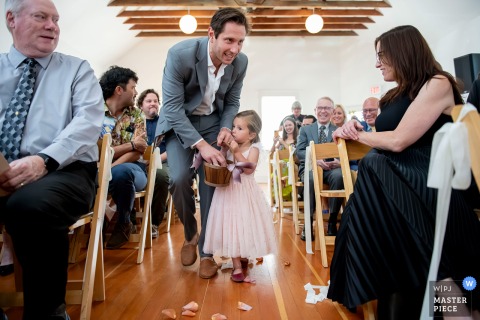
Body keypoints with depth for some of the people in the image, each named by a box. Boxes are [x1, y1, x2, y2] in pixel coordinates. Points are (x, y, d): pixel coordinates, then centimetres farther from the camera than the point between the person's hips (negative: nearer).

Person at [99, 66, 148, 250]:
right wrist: (130, 145, -14)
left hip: (131, 168, 1)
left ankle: (124, 222, -6)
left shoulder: (136, 114, 5)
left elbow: (138, 151, -8)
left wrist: (109, 169, -23)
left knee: (119, 172, -36)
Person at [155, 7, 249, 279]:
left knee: (212, 182, -6)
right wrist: (201, 145, -33)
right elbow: (173, 107, -25)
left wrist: (226, 128, -16)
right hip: (179, 121, -2)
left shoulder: (241, 62, -12)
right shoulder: (180, 54, -25)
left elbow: (232, 102, 3)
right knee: (180, 178, -21)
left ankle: (207, 251, 10)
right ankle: (190, 234, 10)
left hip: (213, 122, 3)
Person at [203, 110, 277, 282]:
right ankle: (237, 265, 11)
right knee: (231, 226, 2)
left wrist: (236, 152, -24)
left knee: (246, 224, 8)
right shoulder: (229, 146, 5)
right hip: (228, 190, 3)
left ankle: (244, 257, 32)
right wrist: (223, 149, -7)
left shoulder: (253, 148, -6)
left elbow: (249, 169, -20)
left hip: (245, 191, -2)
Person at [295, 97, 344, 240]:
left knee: (339, 175, -35)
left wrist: (340, 161, -21)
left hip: (331, 168, 1)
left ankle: (332, 221, -21)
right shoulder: (305, 129, 14)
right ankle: (308, 222, -24)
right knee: (311, 178, -37)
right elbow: (299, 151, 2)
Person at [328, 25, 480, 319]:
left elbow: (398, 140, -16)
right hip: (397, 179, 7)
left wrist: (357, 135, -1)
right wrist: (357, 131, -1)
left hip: (429, 185, -7)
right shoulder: (398, 94, 20)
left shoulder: (438, 84, -6)